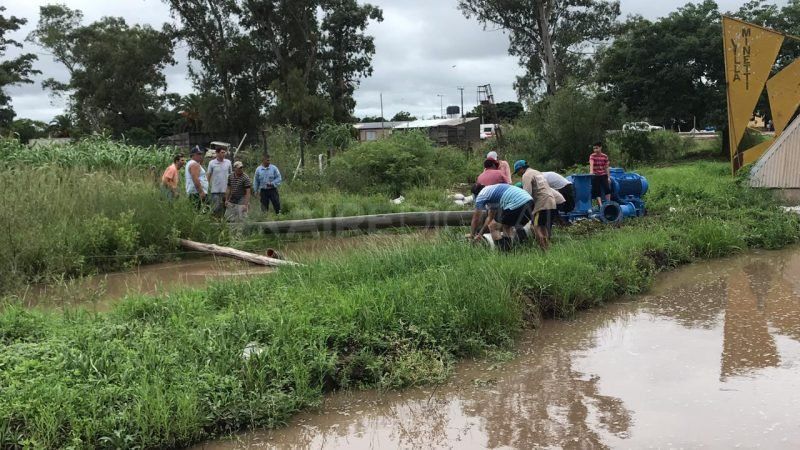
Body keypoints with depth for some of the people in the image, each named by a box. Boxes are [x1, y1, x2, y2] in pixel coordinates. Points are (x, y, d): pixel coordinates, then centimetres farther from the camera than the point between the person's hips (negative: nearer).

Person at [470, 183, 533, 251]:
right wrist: (480, 234, 47)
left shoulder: (480, 196, 10)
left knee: (493, 227, 7)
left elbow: (476, 219, 18)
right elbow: (490, 217, 41)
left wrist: (472, 235, 33)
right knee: (507, 226, 28)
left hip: (516, 204, -9)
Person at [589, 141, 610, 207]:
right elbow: (591, 164, -23)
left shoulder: (605, 156, 3)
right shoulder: (592, 156, -5)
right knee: (597, 191, -1)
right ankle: (600, 205, 3)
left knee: (608, 189, -7)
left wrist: (608, 177, 5)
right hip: (595, 176, -2)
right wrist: (591, 171, -41)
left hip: (603, 175, 2)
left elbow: (606, 168, 8)